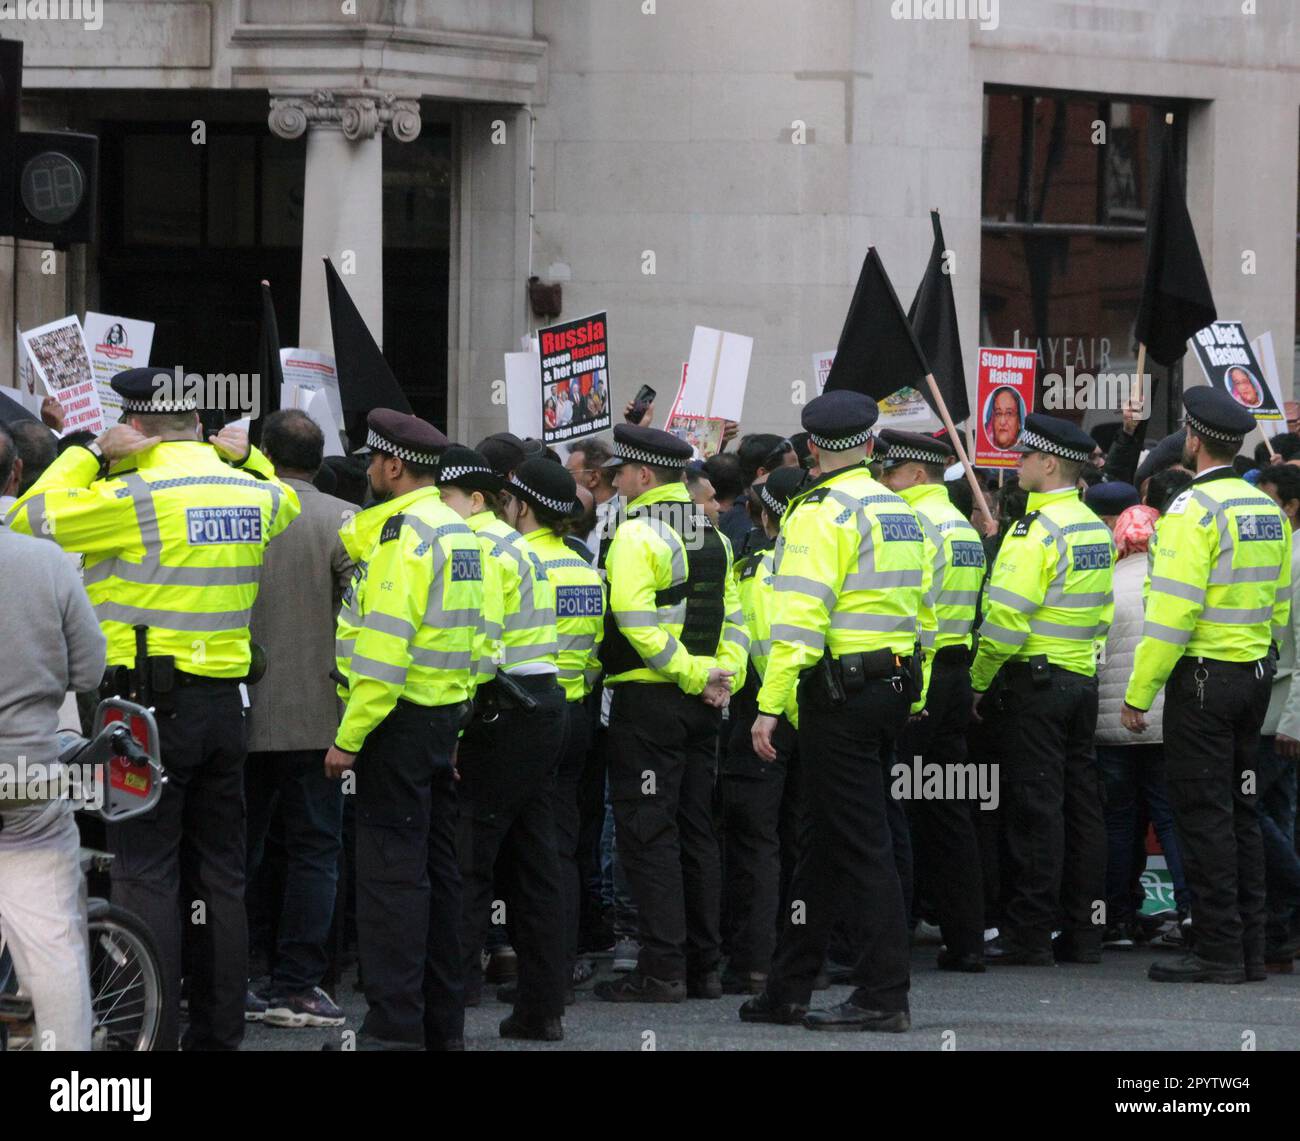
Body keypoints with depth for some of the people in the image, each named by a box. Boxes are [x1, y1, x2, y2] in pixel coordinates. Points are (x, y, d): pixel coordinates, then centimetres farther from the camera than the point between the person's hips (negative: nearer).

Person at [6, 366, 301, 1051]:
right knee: (220, 872, 12)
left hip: (151, 704, -7)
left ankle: (152, 1037, -8)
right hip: (226, 702, 7)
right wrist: (245, 456, 20)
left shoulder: (137, 496, -15)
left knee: (147, 873, -4)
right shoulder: (253, 493, 6)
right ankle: (220, 1031, 16)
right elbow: (284, 499, 32)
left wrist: (92, 454, -1)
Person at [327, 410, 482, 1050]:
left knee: (390, 875, -7)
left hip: (400, 718, -9)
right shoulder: (455, 529, 13)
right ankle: (442, 1025, 18)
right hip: (447, 713, 9)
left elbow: (385, 649, -21)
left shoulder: (405, 534, -16)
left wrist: (349, 737, -18)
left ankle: (395, 1027, -9)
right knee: (435, 870, 13)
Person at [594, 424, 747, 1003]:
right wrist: (721, 677, 3)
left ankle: (662, 969, -9)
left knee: (647, 832, -5)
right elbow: (732, 618, 13)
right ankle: (703, 965, 14)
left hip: (647, 700, -8)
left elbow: (635, 621, -21)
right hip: (702, 709, 8)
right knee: (696, 832, 12)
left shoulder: (637, 534, -11)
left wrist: (690, 674, -16)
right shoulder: (712, 537, 14)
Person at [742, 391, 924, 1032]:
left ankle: (884, 997, -6)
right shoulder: (897, 511, 15)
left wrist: (771, 705, -20)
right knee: (828, 840, 15)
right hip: (894, 685, 9)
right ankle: (787, 991, 22)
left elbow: (801, 616, -20)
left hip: (839, 690, -9)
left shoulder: (822, 512, -12)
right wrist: (911, 698, 24)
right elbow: (912, 610, 19)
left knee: (861, 844, -6)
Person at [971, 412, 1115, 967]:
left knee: (1036, 807, -7)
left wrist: (979, 682, -8)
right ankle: (1081, 933, 12)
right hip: (1083, 680, 8)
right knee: (1080, 803, 9)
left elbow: (1006, 618, -18)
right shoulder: (1096, 530, 13)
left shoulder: (1036, 531, -15)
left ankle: (1030, 934, -6)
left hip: (1034, 678, -8)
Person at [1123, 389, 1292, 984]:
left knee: (1204, 816, -4)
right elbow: (1282, 604, 16)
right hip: (1254, 677, 8)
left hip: (1203, 675, -8)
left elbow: (1173, 609, -19)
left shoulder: (1193, 510, -14)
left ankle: (1218, 951, -5)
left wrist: (1139, 691, -15)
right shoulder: (1267, 510, 11)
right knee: (1241, 813, 12)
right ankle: (1248, 948, 14)